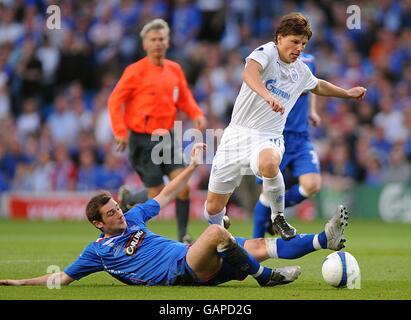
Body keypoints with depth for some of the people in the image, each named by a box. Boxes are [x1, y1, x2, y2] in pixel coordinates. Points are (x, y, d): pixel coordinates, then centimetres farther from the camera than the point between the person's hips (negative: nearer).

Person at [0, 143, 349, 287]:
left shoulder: (133, 218, 23)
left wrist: (192, 166, 29)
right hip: (180, 272, -7)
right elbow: (62, 277, 10)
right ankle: (265, 276, -20)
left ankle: (324, 239, -8)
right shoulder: (98, 251, 7)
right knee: (216, 231, -31)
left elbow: (166, 196, 31)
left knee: (258, 246, -5)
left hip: (198, 264, 7)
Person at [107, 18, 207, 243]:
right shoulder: (136, 71, -10)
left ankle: (183, 236, 0)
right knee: (157, 195, -4)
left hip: (167, 137, 5)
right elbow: (115, 100, -7)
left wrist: (197, 115, -1)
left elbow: (184, 98, 18)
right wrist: (120, 131, -16)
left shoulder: (175, 69, 7)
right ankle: (125, 199, 28)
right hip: (142, 139, -5)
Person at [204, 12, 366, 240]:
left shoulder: (301, 71, 11)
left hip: (268, 138, 2)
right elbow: (249, 73, -33)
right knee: (213, 207, 1)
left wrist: (347, 93, 39)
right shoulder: (267, 52, -9)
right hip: (238, 133, -2)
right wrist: (268, 96, -50)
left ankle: (278, 217, -14)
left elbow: (318, 86, 37)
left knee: (268, 164, -39)